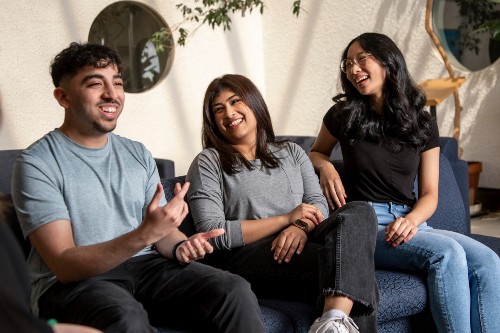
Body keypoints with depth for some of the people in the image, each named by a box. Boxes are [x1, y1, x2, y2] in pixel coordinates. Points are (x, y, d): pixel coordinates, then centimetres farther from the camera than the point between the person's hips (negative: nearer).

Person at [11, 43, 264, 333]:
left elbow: (164, 230, 14)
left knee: (236, 291, -19)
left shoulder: (139, 154, 12)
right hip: (73, 281, -5)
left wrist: (180, 247, -12)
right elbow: (64, 266, -16)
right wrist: (144, 235, -30)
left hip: (143, 266, 5)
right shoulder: (37, 164, -8)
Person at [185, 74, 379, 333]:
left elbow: (319, 206, 11)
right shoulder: (209, 163, 8)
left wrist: (300, 227, -15)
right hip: (245, 256, -5)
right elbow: (213, 234, -5)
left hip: (300, 245, 5)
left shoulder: (291, 152, 23)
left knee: (359, 212, -29)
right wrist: (286, 219, -7)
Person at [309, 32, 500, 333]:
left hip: (411, 221, 4)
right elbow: (316, 152, 23)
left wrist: (412, 220, -14)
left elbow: (429, 193, 8)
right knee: (447, 253, -32)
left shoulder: (423, 124, 10)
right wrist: (326, 168, -2)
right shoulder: (344, 115, 5)